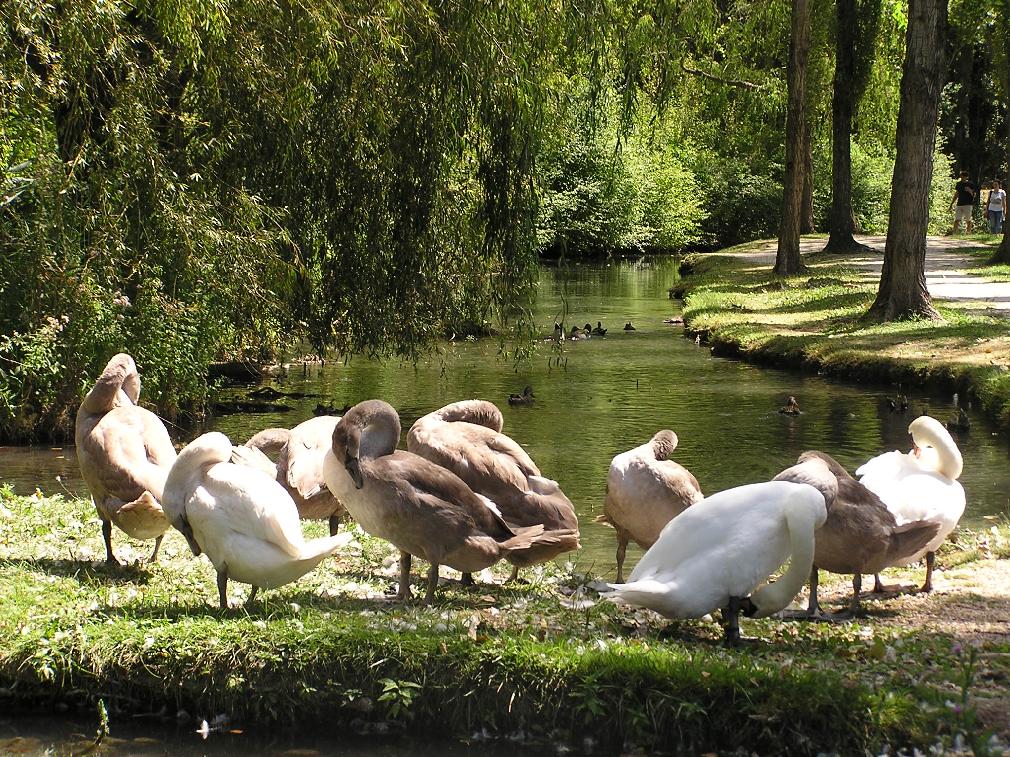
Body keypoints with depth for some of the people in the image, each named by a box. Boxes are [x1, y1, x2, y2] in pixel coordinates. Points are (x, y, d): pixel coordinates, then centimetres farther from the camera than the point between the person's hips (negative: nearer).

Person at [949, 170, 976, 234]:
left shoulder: (970, 185, 1)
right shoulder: (958, 184, 14)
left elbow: (973, 195, 0)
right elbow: (956, 195, 20)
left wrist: (970, 191, -20)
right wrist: (951, 204, 18)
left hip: (968, 204, -4)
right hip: (959, 204, 4)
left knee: (968, 220, -2)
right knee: (956, 220, -5)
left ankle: (968, 233, 3)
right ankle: (954, 233, -9)